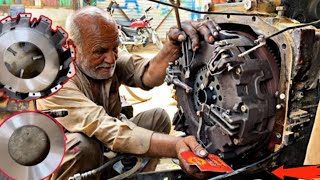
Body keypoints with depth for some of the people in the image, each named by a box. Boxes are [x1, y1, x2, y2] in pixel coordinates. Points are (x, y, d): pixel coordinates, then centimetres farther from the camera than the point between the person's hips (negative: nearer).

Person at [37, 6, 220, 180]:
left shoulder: (114, 60, -11)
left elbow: (147, 75, -31)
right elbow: (103, 128, -41)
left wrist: (174, 44, -52)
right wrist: (175, 146, -53)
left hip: (107, 151, 5)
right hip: (66, 155, -4)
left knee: (158, 116, -13)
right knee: (82, 146, -37)